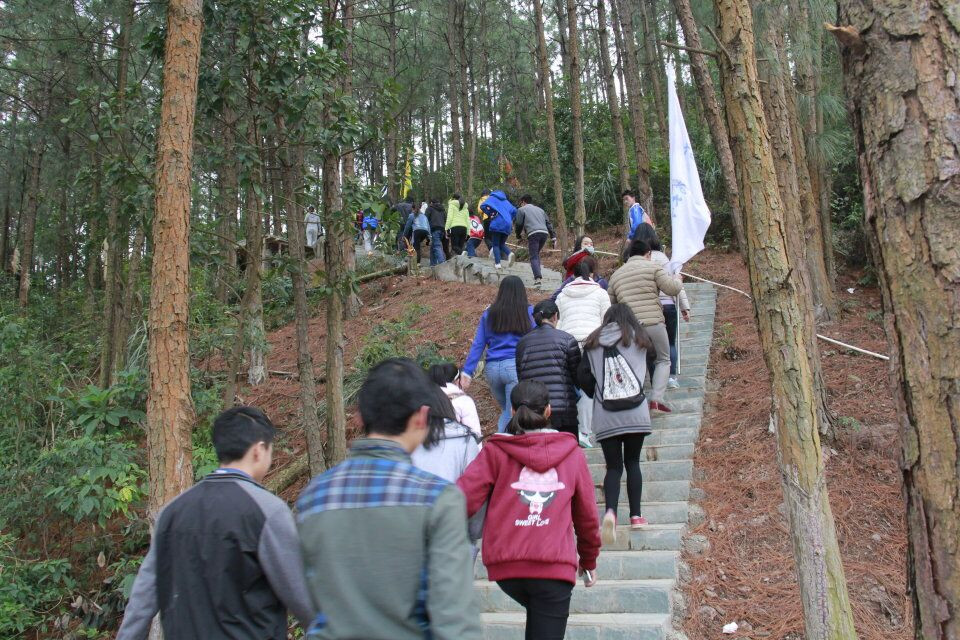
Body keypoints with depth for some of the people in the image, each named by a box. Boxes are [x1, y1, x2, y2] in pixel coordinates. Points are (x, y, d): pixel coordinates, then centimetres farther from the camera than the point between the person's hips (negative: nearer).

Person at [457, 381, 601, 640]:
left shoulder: (495, 452, 0)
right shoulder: (572, 453, 5)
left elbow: (463, 499, -11)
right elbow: (587, 515, 11)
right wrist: (589, 560, 25)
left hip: (506, 565, 1)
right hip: (555, 567, -1)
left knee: (537, 615, 31)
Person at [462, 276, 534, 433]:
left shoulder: (489, 314, 10)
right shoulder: (528, 312, 3)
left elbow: (478, 345, 9)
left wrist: (467, 372, 9)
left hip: (492, 368, 4)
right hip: (515, 365, -4)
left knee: (505, 411, 20)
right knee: (512, 414, -2)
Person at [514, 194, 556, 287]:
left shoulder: (521, 210, 15)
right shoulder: (540, 209, 30)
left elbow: (519, 224, 10)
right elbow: (548, 223, 23)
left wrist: (518, 237, 25)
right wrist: (553, 237, 19)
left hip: (533, 233, -5)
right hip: (544, 233, 5)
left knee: (534, 257, -7)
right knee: (536, 254, 22)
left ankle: (538, 278, -23)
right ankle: (538, 275, 15)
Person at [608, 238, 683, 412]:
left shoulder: (616, 274, 16)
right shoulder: (652, 267, 2)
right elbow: (672, 289, -4)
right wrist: (677, 279, 16)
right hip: (654, 323, -3)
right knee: (663, 360, 15)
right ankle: (656, 400, 1)